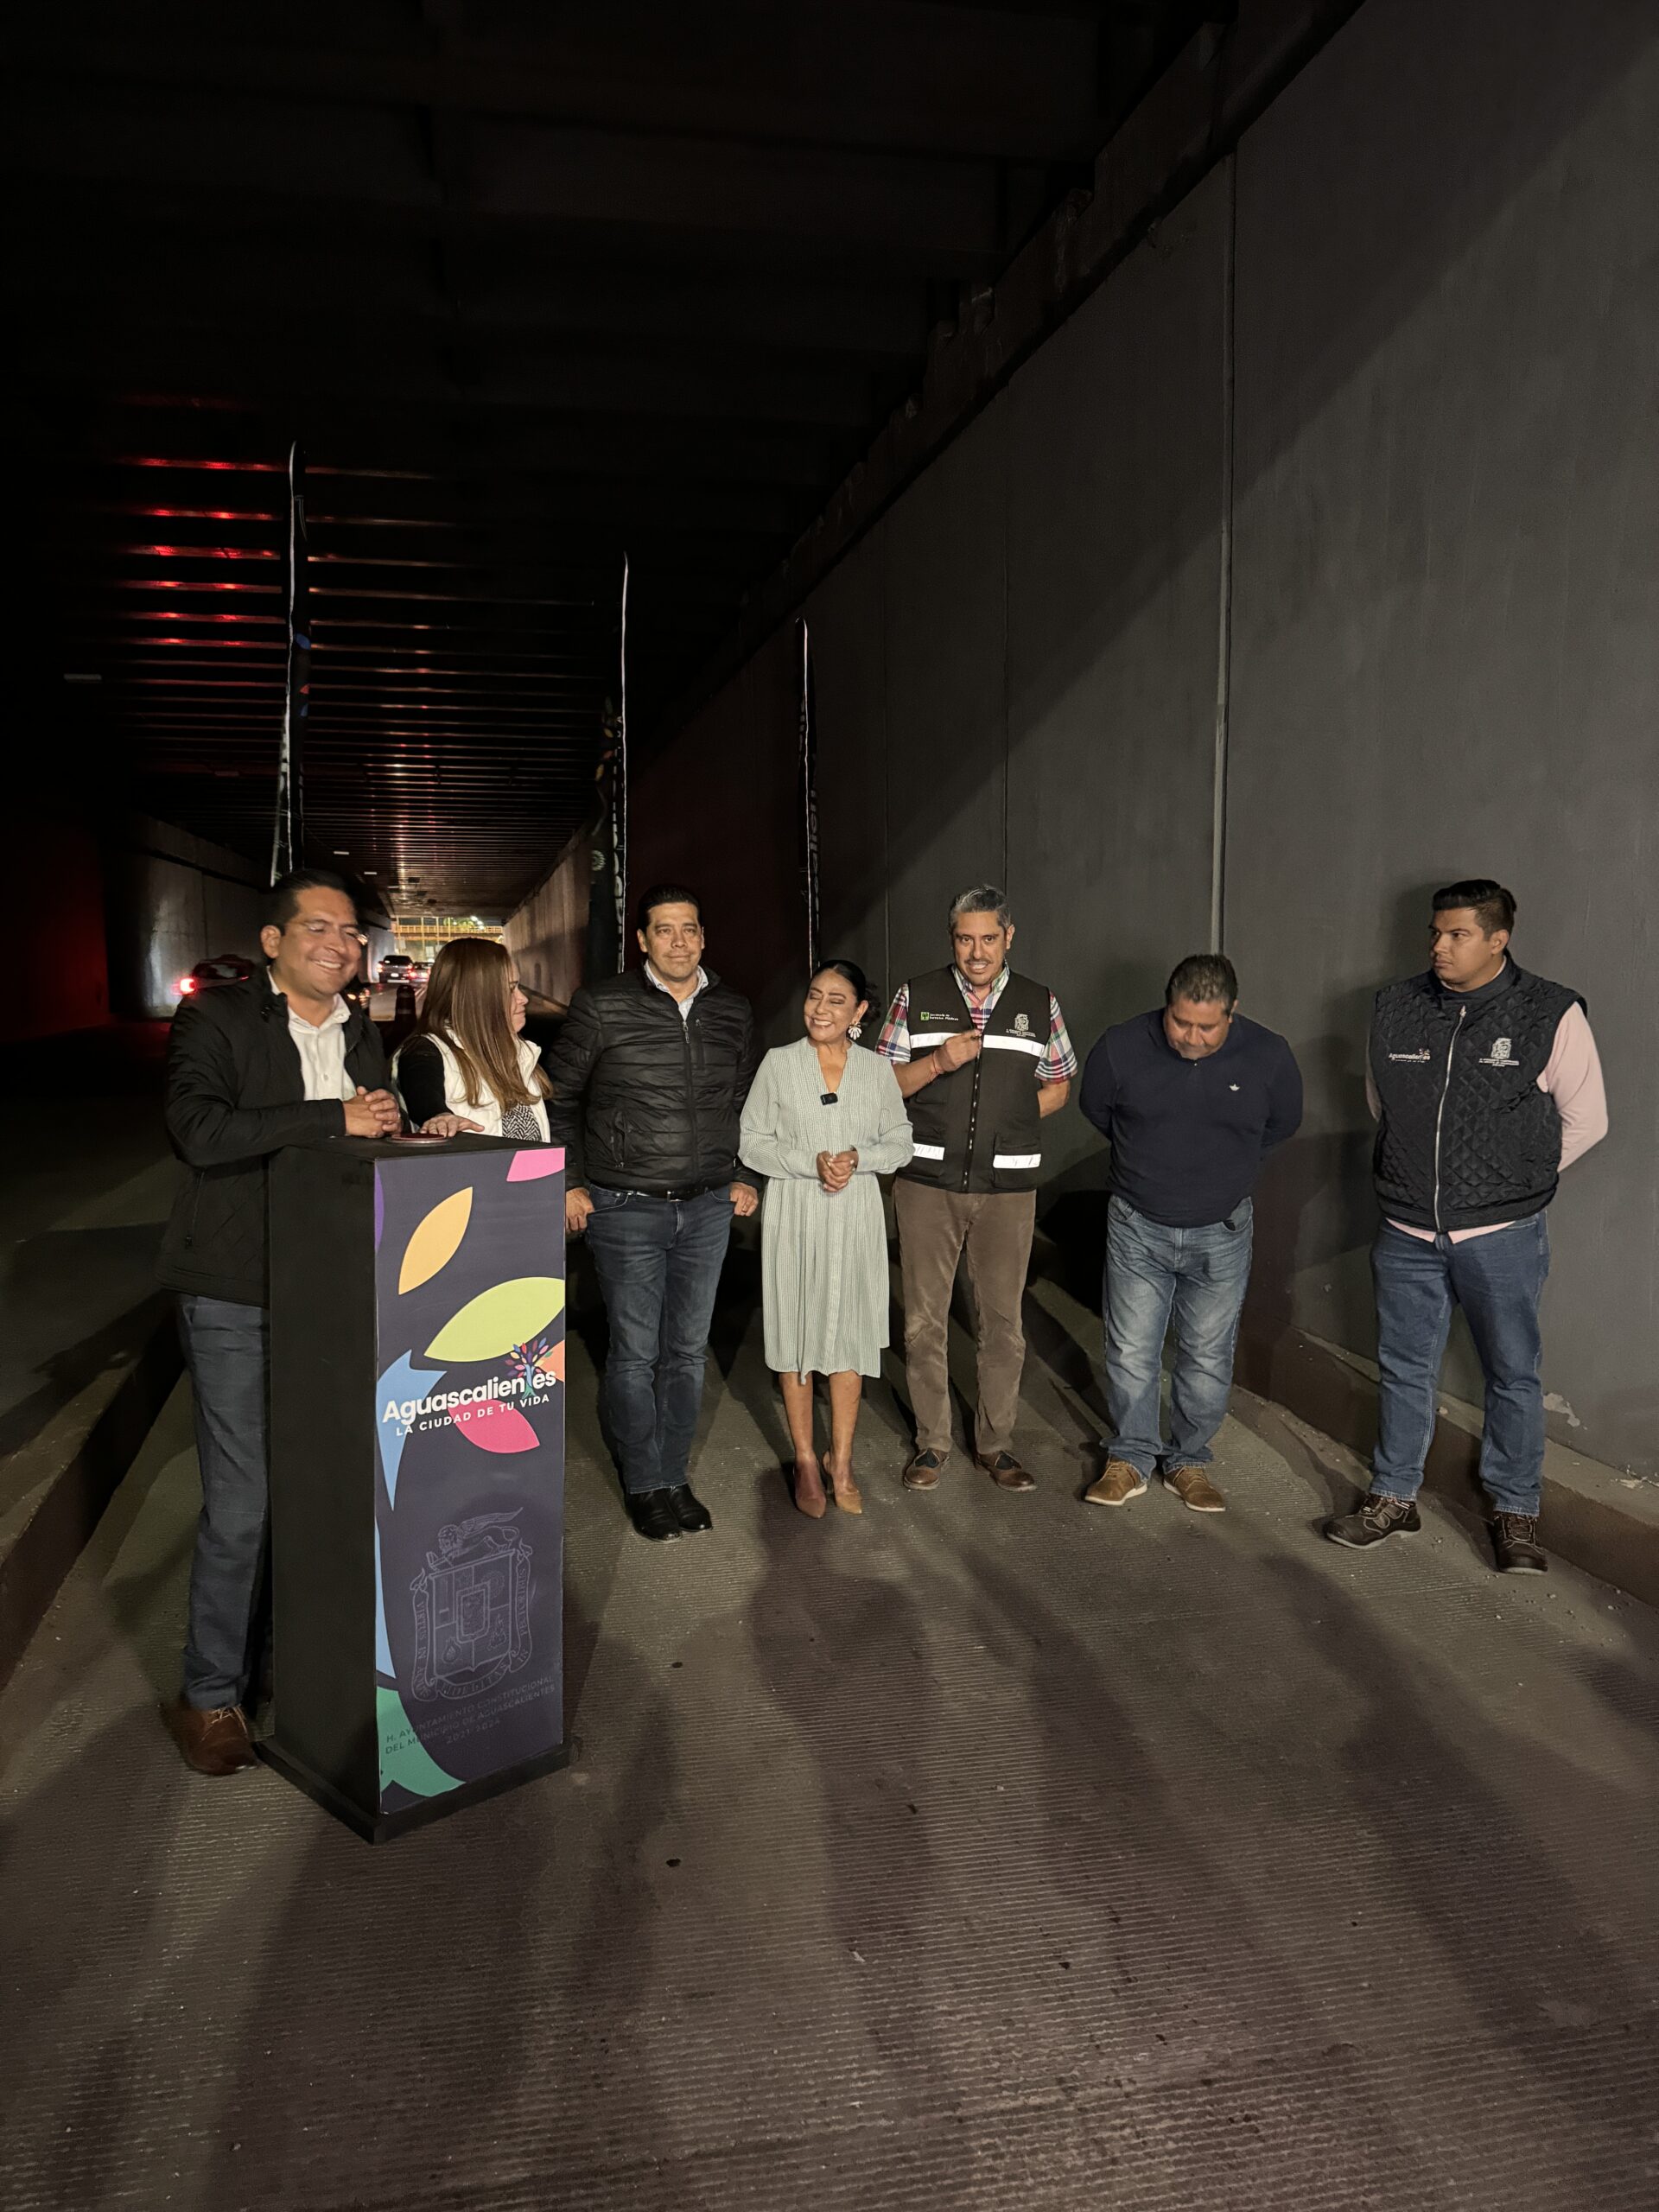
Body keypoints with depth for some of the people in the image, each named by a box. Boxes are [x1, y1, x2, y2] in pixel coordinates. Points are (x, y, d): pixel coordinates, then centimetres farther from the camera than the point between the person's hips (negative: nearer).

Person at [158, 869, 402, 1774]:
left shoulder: (363, 1037, 14)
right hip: (237, 1298, -6)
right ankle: (208, 1695, 18)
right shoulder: (214, 1020, -5)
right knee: (241, 1502, -1)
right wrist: (335, 1118, -22)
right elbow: (201, 1131, -22)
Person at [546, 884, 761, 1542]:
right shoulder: (602, 1005, -6)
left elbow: (747, 1100, 19)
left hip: (708, 1210, 4)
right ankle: (645, 1486, 19)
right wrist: (570, 1184, -3)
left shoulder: (734, 1011, 6)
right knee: (635, 1354, 2)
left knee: (688, 1350, 11)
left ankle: (675, 1478, 26)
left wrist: (744, 1176, 12)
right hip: (626, 1210, -4)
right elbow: (558, 1098, 1)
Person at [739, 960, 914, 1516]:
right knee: (796, 1332, 6)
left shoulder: (876, 1069, 3)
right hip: (795, 1216, -1)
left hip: (855, 1217, 1)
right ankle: (806, 1459, 21)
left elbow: (900, 1142, 6)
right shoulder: (779, 1062, -2)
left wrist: (857, 1158, -13)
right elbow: (751, 1141, -3)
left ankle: (841, 1460, 20)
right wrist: (811, 1162, -16)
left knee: (851, 1334, 6)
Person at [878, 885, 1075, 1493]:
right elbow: (884, 1082, 3)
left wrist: (1010, 1118, -2)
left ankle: (995, 1442, 23)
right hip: (927, 1182, 0)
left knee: (1002, 1320, 8)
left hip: (1007, 1187, 1)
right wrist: (939, 1062, -14)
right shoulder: (916, 997, 2)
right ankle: (931, 1442, 21)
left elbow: (1058, 1086, 14)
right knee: (924, 1319, 6)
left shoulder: (1040, 1004, 6)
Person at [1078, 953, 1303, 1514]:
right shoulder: (1121, 1047, -14)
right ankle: (1130, 1458, 23)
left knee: (1208, 1359, 10)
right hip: (1137, 1229, 0)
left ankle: (1188, 1461, 28)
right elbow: (1097, 1109, 8)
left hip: (1221, 1232, 1)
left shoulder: (1268, 1057, -12)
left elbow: (1282, 1125, 9)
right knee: (1131, 1353, 5)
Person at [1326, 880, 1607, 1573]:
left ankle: (1516, 1511, 26)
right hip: (1407, 1234, 3)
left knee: (1513, 1375, 10)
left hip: (1502, 1237, -3)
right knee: (1403, 1370, 13)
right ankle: (1393, 1497, 28)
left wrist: (1518, 1181, 5)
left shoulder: (1551, 1015, -10)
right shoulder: (1394, 1009, -1)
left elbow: (1584, 1120, 1)